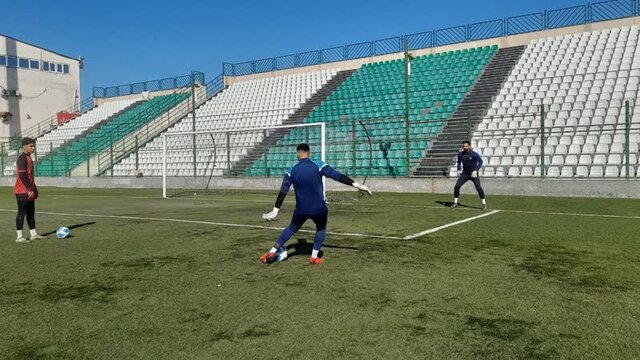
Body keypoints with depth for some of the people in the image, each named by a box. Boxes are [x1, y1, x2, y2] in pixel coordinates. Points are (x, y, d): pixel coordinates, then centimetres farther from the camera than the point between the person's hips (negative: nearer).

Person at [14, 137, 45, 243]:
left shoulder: (29, 158, 16)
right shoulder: (22, 159, -14)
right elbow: (22, 175, -21)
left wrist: (34, 189, 22)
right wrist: (29, 189, -22)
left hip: (29, 191, 10)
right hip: (23, 192, -9)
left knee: (31, 212, 13)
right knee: (22, 213, -4)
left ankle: (33, 234, 20)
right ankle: (19, 237, 1)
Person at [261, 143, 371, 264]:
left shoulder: (292, 171, -1)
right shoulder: (318, 165, -10)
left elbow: (283, 192, 0)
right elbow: (337, 176, -14)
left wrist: (275, 211, 5)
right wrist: (357, 185, -13)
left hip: (301, 210, 2)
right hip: (319, 209, -2)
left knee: (291, 228, 24)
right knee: (321, 229, 25)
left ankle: (272, 252, 20)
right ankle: (314, 257, 17)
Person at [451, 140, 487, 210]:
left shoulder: (474, 154, -14)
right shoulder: (460, 154, -1)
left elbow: (480, 162, -7)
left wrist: (476, 170, -18)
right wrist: (459, 170, 2)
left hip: (473, 173, -4)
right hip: (465, 173, 4)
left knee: (478, 188, -15)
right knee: (457, 186, -6)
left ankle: (484, 204, -1)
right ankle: (455, 203, 9)